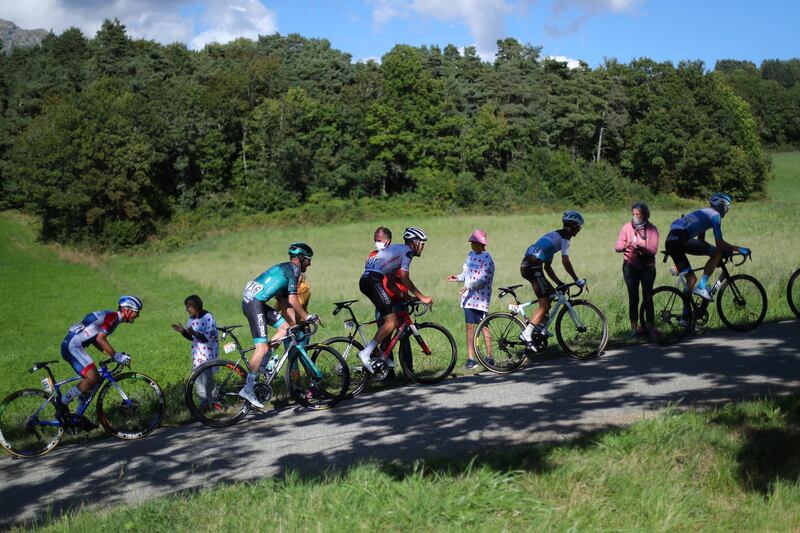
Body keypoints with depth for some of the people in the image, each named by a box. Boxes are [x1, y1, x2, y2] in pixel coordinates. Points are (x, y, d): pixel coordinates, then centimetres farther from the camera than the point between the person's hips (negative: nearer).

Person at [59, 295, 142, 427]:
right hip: (73, 345, -11)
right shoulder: (112, 317, -12)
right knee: (93, 377, -21)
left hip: (71, 345, 11)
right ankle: (62, 404, -13)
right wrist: (116, 356, -17)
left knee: (93, 380, 12)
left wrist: (115, 355, 14)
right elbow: (100, 339, -23)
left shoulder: (111, 318, 18)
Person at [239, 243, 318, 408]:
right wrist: (306, 317, 4)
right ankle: (248, 388, -14)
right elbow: (293, 300, -8)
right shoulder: (294, 269, -4)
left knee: (285, 327, 11)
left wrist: (295, 324, 25)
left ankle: (263, 363, 9)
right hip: (254, 303, -10)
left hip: (250, 301, 10)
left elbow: (287, 302, 26)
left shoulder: (284, 269, 26)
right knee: (262, 346, -11)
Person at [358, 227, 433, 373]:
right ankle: (366, 352, -19)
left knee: (391, 318, 16)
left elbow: (391, 283, 27)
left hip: (364, 280, 10)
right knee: (391, 322, -11)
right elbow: (404, 279, -7)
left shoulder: (396, 250, 30)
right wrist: (422, 297, -3)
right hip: (373, 280, -10)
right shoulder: (407, 251, 2)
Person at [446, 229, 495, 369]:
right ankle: (471, 358, 9)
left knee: (483, 326, -3)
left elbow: (484, 280, -16)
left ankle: (489, 357, 4)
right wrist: (458, 278, 3)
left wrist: (468, 286, -24)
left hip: (480, 297, -6)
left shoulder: (487, 259, -10)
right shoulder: (470, 255, 12)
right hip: (468, 296, 7)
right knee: (470, 326, 6)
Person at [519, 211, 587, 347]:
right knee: (544, 305, -6)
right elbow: (565, 261, -10)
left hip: (526, 265, 9)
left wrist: (559, 283, 26)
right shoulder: (565, 236, 0)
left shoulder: (554, 235, 28)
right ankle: (526, 334, -14)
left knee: (552, 293, 20)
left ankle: (539, 328, 16)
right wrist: (577, 280, -1)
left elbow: (547, 266, 28)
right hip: (533, 266, -9)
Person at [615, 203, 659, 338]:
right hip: (630, 266, 0)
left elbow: (653, 250, -11)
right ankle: (634, 327, 5)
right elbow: (617, 247, -4)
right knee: (633, 297, 0)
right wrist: (624, 247, -27)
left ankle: (649, 326, 8)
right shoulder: (627, 227, 1)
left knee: (647, 297, -1)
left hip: (647, 266, 0)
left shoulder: (652, 229, -1)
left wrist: (641, 248, -29)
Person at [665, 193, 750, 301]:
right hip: (681, 239, -9)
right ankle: (701, 286, -4)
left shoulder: (704, 212, 30)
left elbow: (701, 241, 35)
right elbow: (719, 244, -3)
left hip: (670, 242, 9)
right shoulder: (715, 215, 3)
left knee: (691, 278, 15)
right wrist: (739, 249, 7)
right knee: (717, 253, -3)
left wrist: (724, 249, 36)